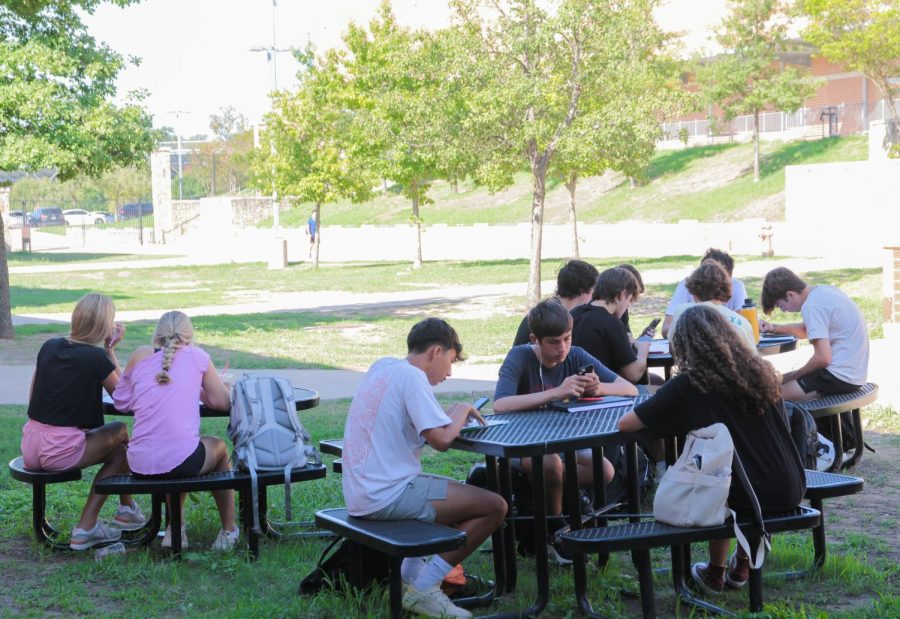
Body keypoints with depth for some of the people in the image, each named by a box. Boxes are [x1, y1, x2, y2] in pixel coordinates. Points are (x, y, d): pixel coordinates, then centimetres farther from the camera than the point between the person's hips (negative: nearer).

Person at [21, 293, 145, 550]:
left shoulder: (49, 346, 9)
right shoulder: (97, 357, -9)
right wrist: (110, 350, 7)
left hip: (29, 449, 7)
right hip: (61, 450, -7)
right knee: (120, 433, 16)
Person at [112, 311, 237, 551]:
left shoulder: (140, 356, 9)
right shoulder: (197, 356, 5)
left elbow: (120, 400, 16)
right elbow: (222, 402, 8)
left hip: (139, 465, 3)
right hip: (182, 462, -3)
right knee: (218, 446, 31)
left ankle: (174, 529, 33)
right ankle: (229, 530, 38)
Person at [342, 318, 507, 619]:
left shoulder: (382, 366, 12)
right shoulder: (412, 376, -14)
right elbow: (441, 439, -20)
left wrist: (453, 413, 11)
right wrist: (461, 410, -1)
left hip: (361, 491, 10)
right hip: (387, 495, -10)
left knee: (453, 493, 31)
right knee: (494, 506, -7)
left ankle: (409, 574, 20)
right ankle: (424, 589, -3)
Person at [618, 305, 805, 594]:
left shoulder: (689, 385, -10)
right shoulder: (759, 372, 4)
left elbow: (625, 424, -7)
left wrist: (677, 413, 11)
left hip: (747, 495, -4)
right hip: (789, 491, 4)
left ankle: (716, 573, 34)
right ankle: (741, 566, 41)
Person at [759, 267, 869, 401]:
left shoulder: (812, 306, -17)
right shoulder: (823, 291, 11)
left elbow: (822, 358, -23)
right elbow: (807, 330, 29)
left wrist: (792, 377, -9)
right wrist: (774, 328, 16)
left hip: (840, 376, -10)